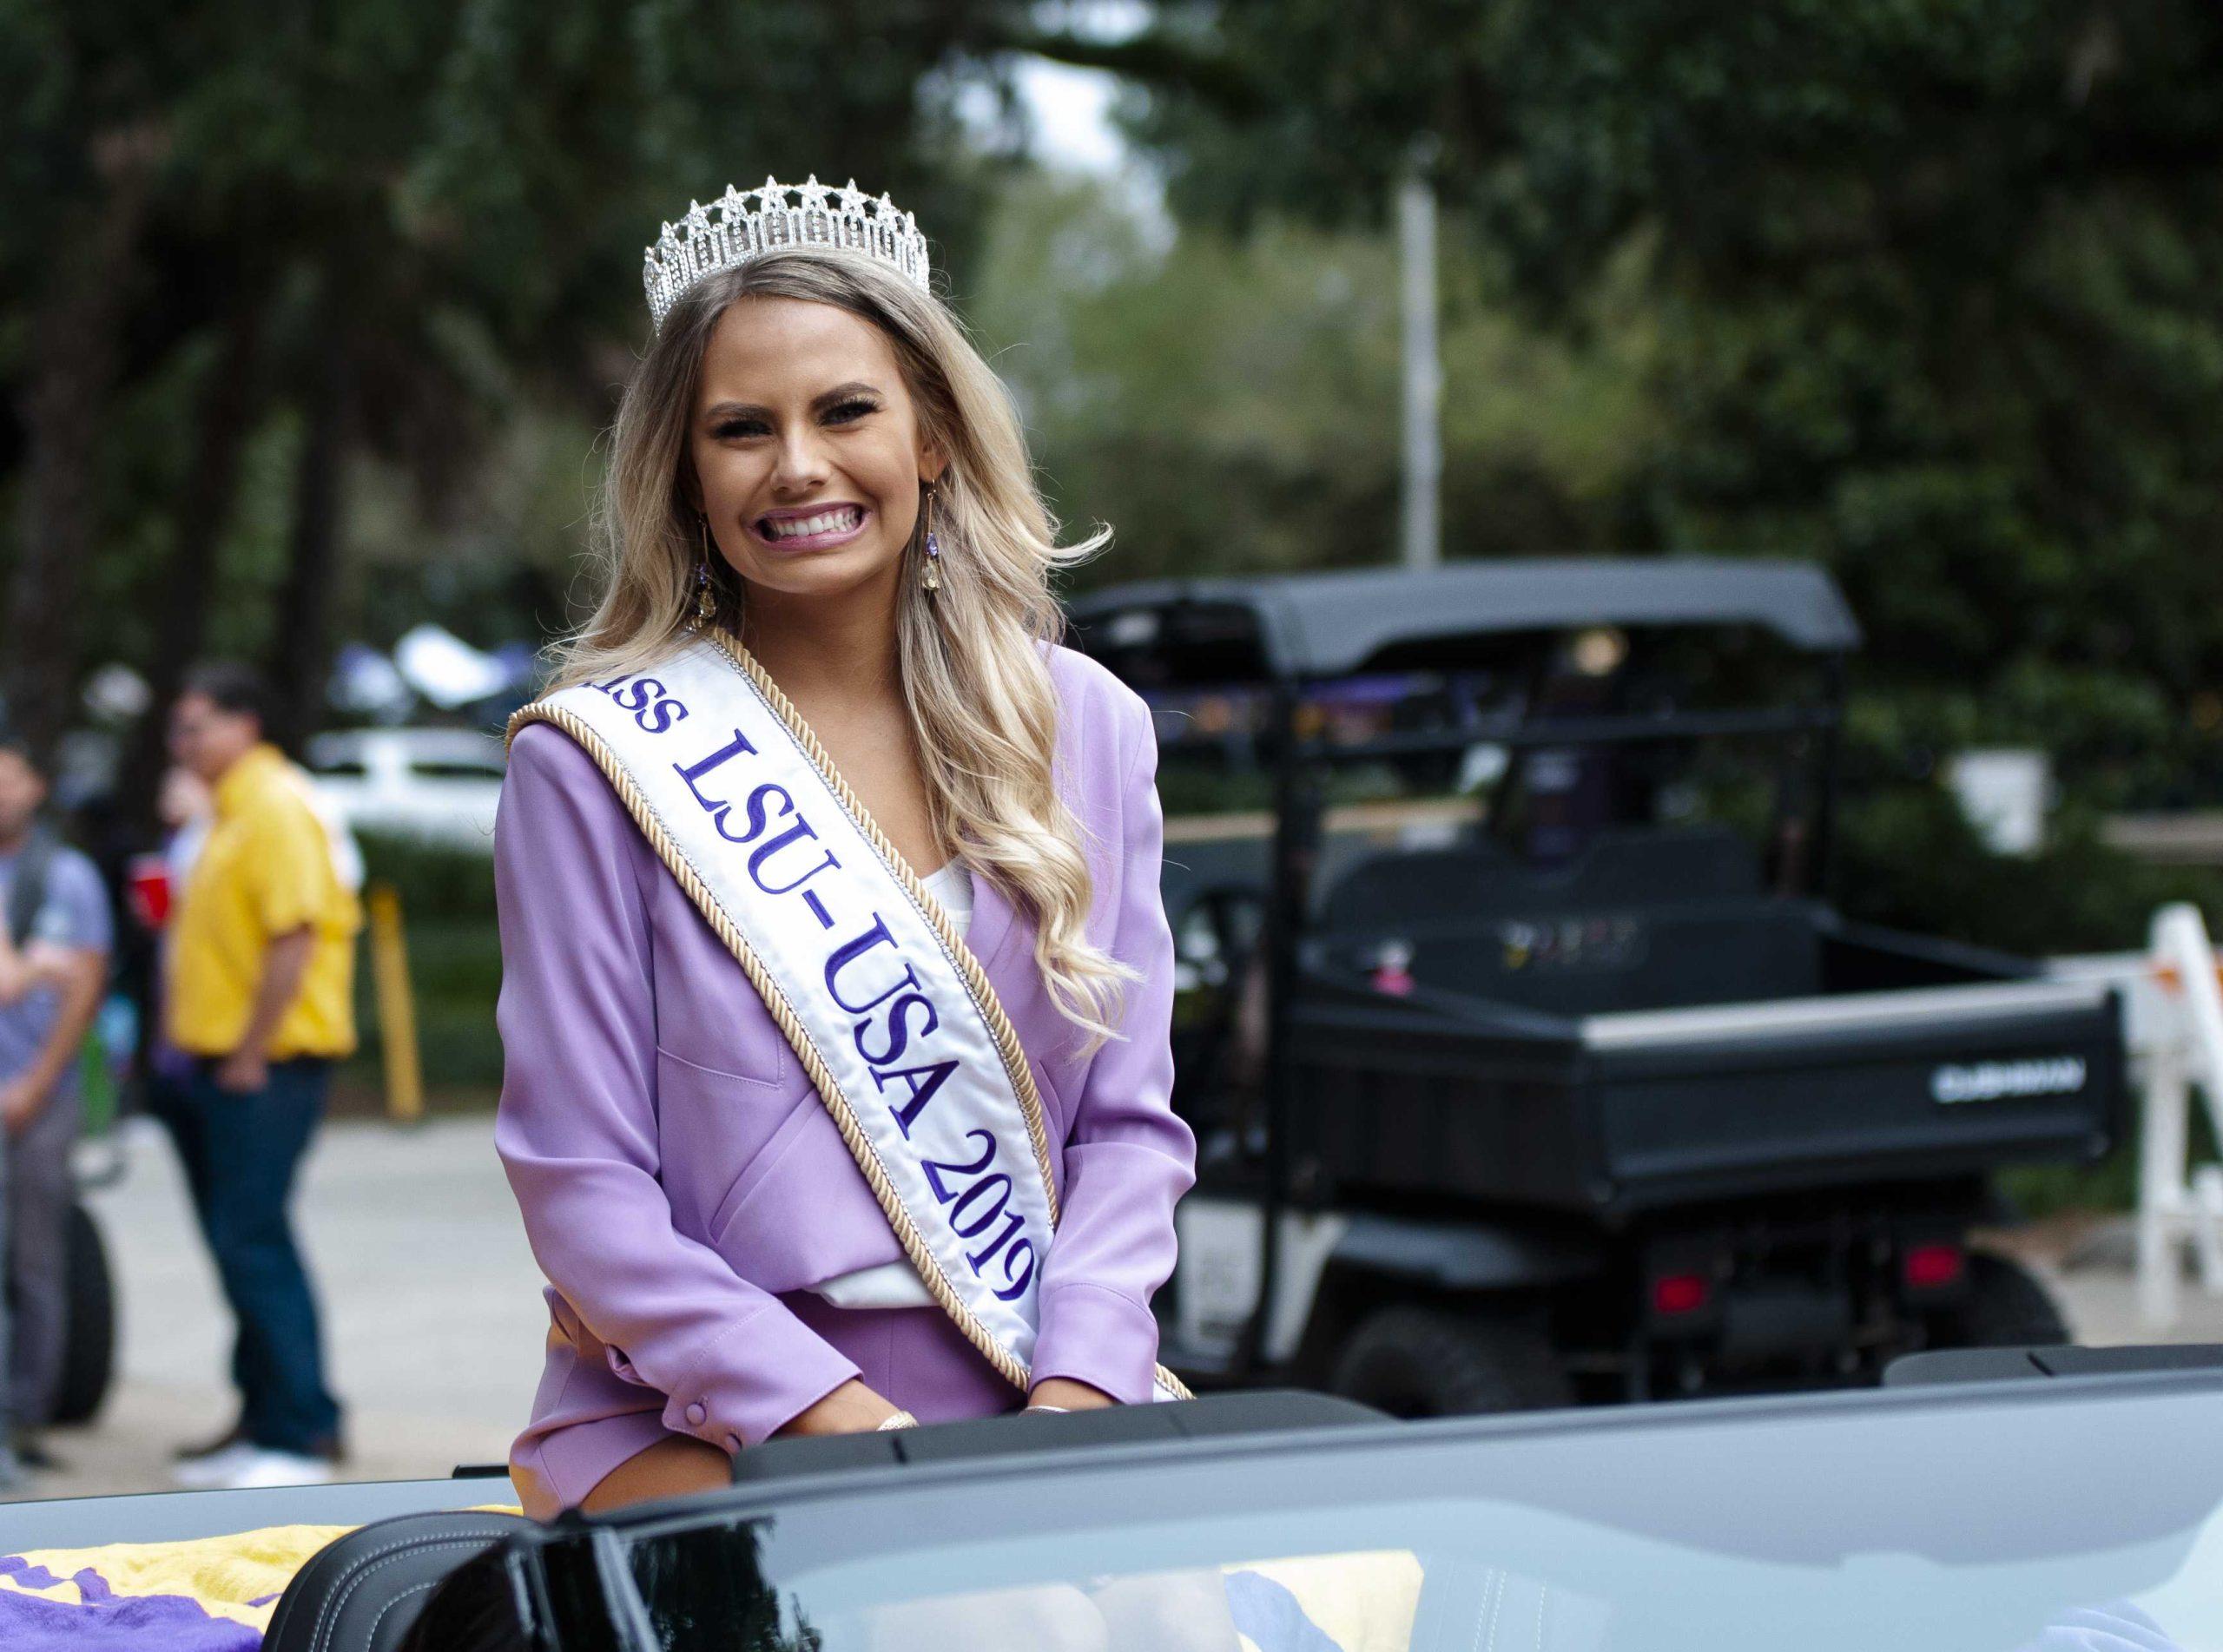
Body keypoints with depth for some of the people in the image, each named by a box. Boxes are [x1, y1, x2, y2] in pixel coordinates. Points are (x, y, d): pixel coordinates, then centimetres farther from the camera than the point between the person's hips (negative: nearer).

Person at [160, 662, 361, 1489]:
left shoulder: (278, 808, -13)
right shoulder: (233, 811, 19)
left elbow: (294, 939, -21)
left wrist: (249, 1057, -19)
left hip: (265, 1069, -10)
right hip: (220, 1065, 10)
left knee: (252, 1242, -12)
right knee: (242, 1242, 12)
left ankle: (303, 1434, -9)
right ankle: (265, 1420, 18)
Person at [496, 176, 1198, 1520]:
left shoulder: (1090, 729, 11)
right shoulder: (597, 762, -2)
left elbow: (1130, 1122, 10)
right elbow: (583, 1192, -4)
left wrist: (1077, 1388, -8)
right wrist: (834, 1418, -16)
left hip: (1049, 1407, 5)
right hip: (698, 1431, -4)